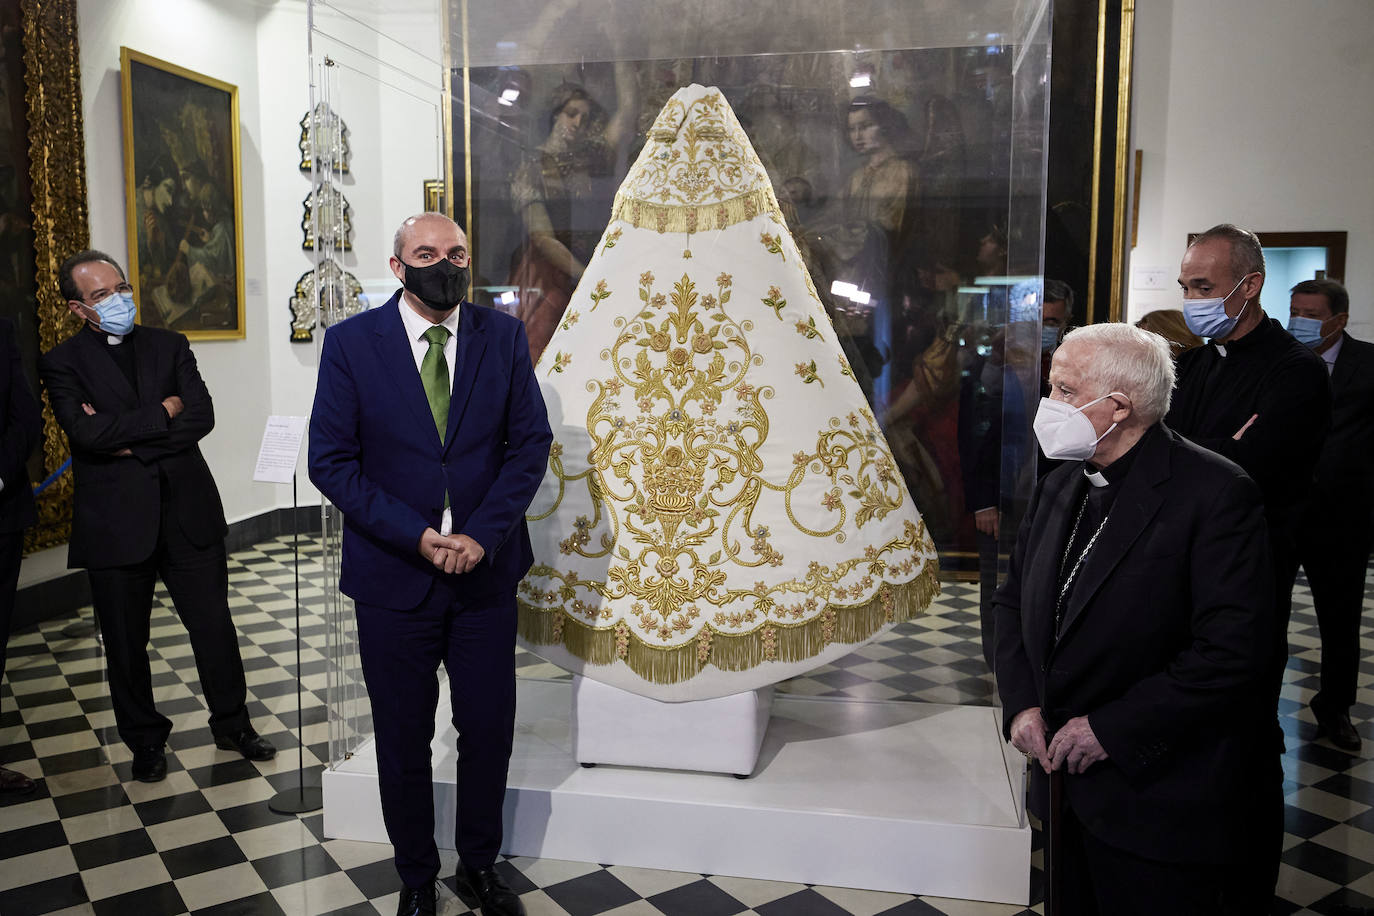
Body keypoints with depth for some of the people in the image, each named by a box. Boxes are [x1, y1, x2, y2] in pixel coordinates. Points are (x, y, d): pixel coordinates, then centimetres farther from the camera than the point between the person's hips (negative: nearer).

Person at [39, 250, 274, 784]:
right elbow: (86, 432, -17)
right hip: (117, 523, -1)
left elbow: (202, 416, -6)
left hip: (188, 512, 2)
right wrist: (161, 413, -11)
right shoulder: (63, 363, 0)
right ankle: (145, 741, 30)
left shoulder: (169, 345, 8)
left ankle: (232, 724, 27)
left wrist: (130, 441, -13)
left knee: (214, 624, 8)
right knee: (126, 641, 10)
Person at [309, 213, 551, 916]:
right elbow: (331, 461, -7)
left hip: (486, 570, 2)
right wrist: (415, 536, -16)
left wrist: (483, 535, -13)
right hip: (394, 575, -1)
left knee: (489, 729, 12)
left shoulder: (504, 337, 1)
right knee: (404, 740, 12)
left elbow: (530, 442, -1)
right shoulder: (351, 343, -5)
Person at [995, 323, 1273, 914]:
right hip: (1062, 774, 6)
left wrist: (1111, 730, -18)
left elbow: (1232, 649, -21)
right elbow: (1012, 600, 12)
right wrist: (1021, 705, -2)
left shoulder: (1216, 493, -16)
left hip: (1156, 796, -6)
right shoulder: (1059, 486, 7)